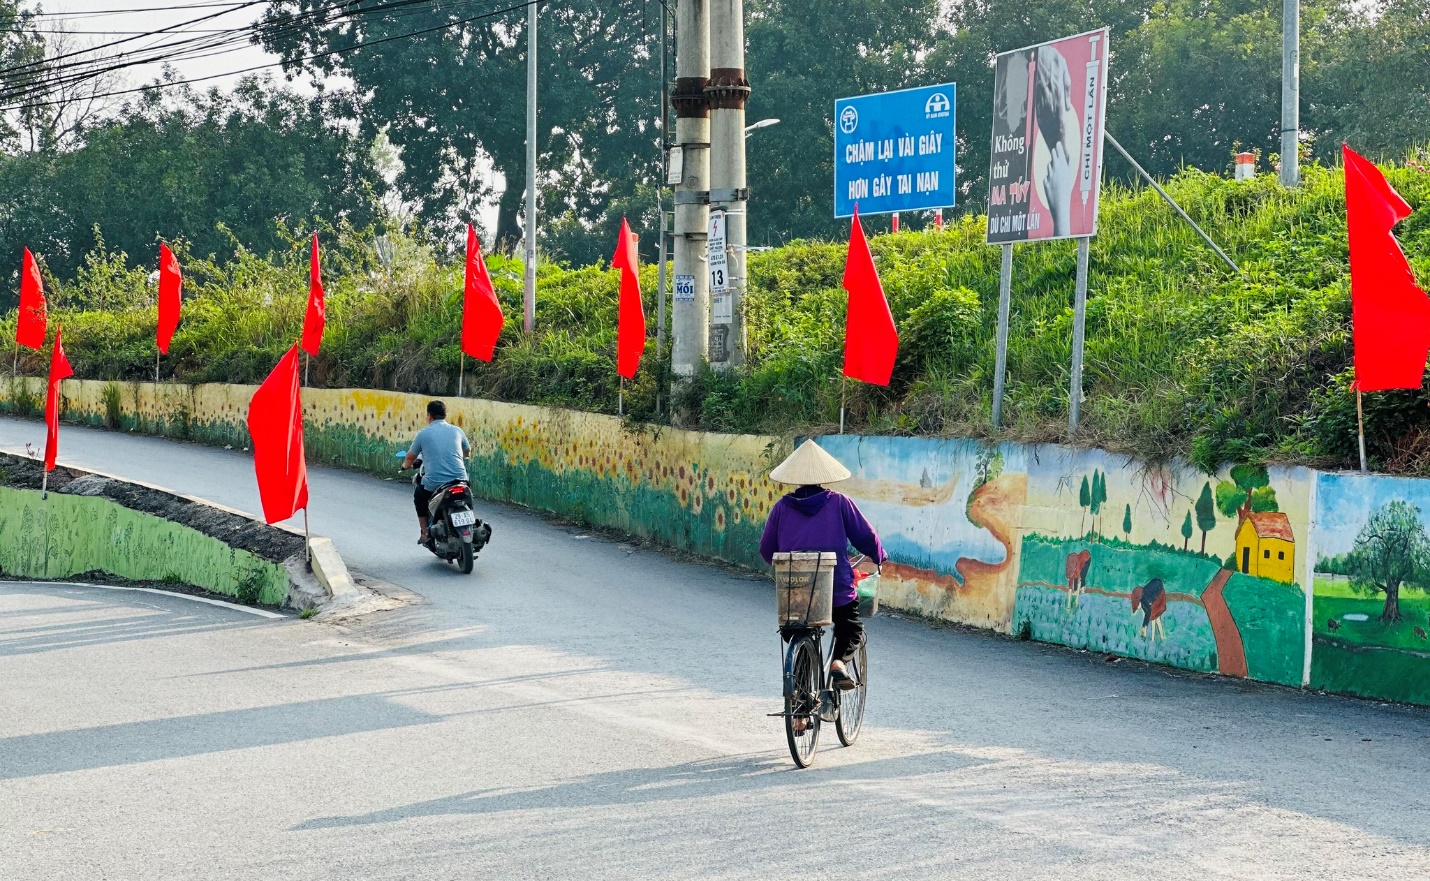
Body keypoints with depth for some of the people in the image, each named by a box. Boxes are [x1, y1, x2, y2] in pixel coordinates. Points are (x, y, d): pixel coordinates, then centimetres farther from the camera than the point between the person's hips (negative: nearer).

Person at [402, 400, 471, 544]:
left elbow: (410, 458, 11)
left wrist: (406, 465, 35)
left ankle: (426, 534, 24)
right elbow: (467, 452, 26)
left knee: (419, 496, 29)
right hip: (460, 480, 2)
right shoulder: (457, 431, 8)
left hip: (434, 483, -2)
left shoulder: (423, 434, 1)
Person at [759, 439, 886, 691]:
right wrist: (879, 556, 22)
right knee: (852, 632, 16)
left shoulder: (782, 507, 2)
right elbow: (865, 536, 1)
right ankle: (840, 661, -13)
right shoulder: (839, 502, -2)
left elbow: (766, 550, 8)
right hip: (837, 589, -2)